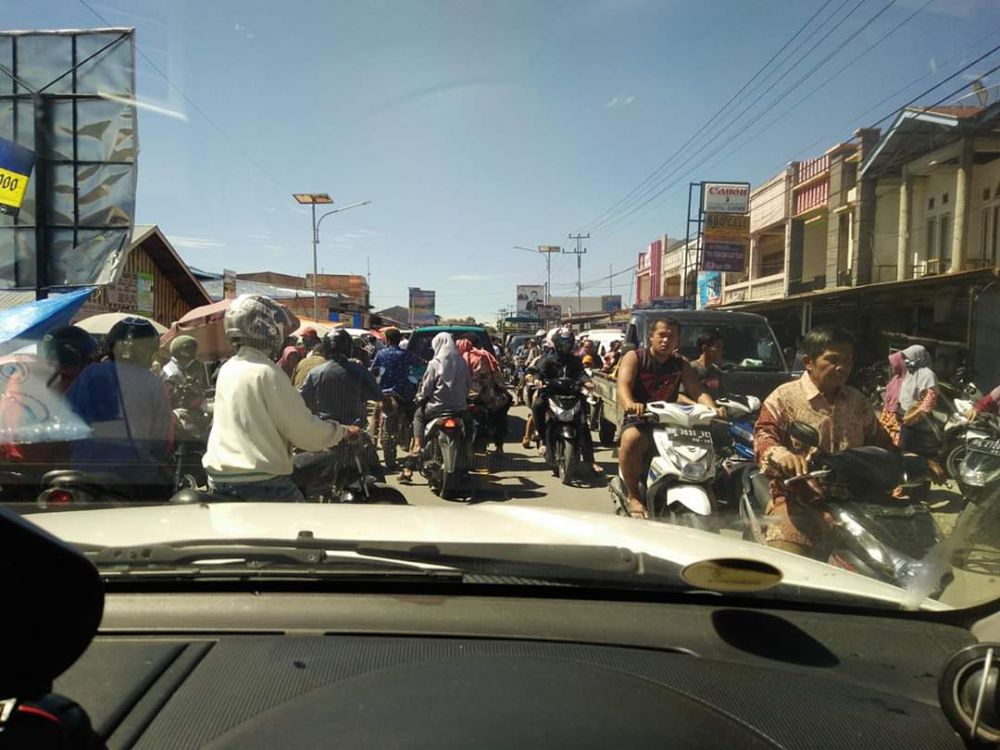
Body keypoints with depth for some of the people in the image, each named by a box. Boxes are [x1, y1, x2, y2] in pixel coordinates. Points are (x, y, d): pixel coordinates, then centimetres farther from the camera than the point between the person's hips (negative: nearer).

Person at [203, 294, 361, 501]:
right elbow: (305, 432, -17)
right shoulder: (266, 372, -15)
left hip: (219, 478, 8)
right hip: (262, 483, -8)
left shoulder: (227, 369, 8)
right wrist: (344, 431, -1)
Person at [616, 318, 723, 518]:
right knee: (631, 440, -37)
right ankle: (634, 497, -20)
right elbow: (623, 385, -19)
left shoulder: (681, 365, 12)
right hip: (639, 420, -4)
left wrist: (713, 409, -23)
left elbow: (698, 392, 0)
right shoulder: (635, 358, -1)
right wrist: (630, 404, -43)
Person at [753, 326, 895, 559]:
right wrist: (781, 455, -38)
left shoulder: (858, 402, 19)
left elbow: (880, 441, 25)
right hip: (798, 504, -5)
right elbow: (764, 436, -14)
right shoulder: (784, 398, 0)